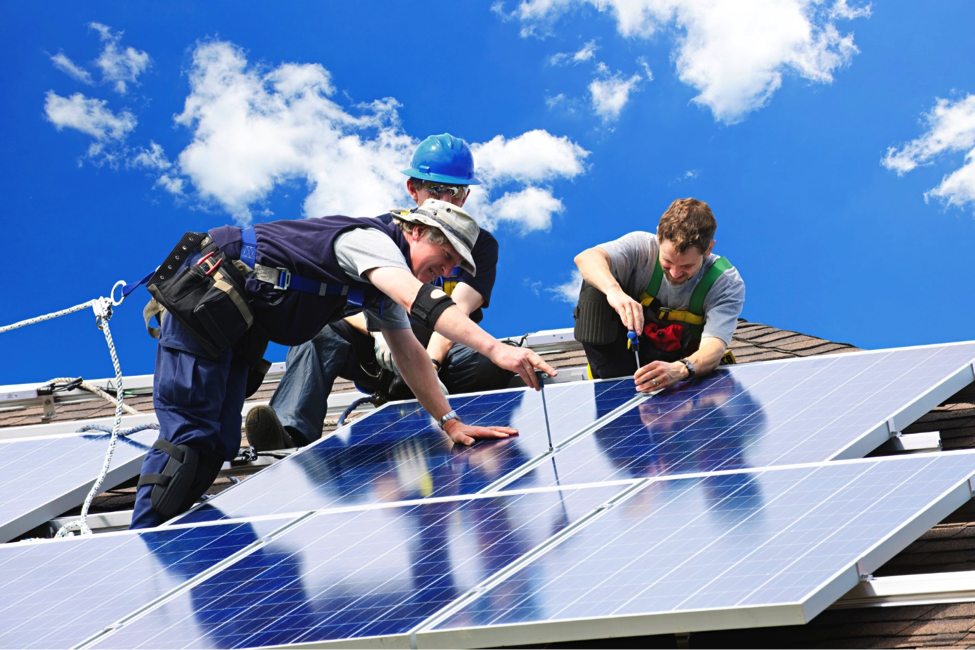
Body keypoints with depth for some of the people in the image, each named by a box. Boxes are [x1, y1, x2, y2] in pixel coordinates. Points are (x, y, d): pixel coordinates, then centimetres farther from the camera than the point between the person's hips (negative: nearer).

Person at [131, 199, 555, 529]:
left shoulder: (387, 283, 14)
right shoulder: (371, 241, -18)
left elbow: (410, 355, 16)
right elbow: (423, 302, -35)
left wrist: (450, 423, 8)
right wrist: (496, 349, -43)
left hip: (233, 327, 10)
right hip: (203, 297, -10)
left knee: (217, 446, 4)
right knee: (189, 435, -13)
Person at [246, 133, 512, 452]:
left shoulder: (480, 244, 3)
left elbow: (458, 310, -15)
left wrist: (429, 363, -34)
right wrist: (379, 332, -29)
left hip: (443, 354, -1)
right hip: (380, 356, 1)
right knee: (319, 328, -28)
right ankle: (290, 433, -49)